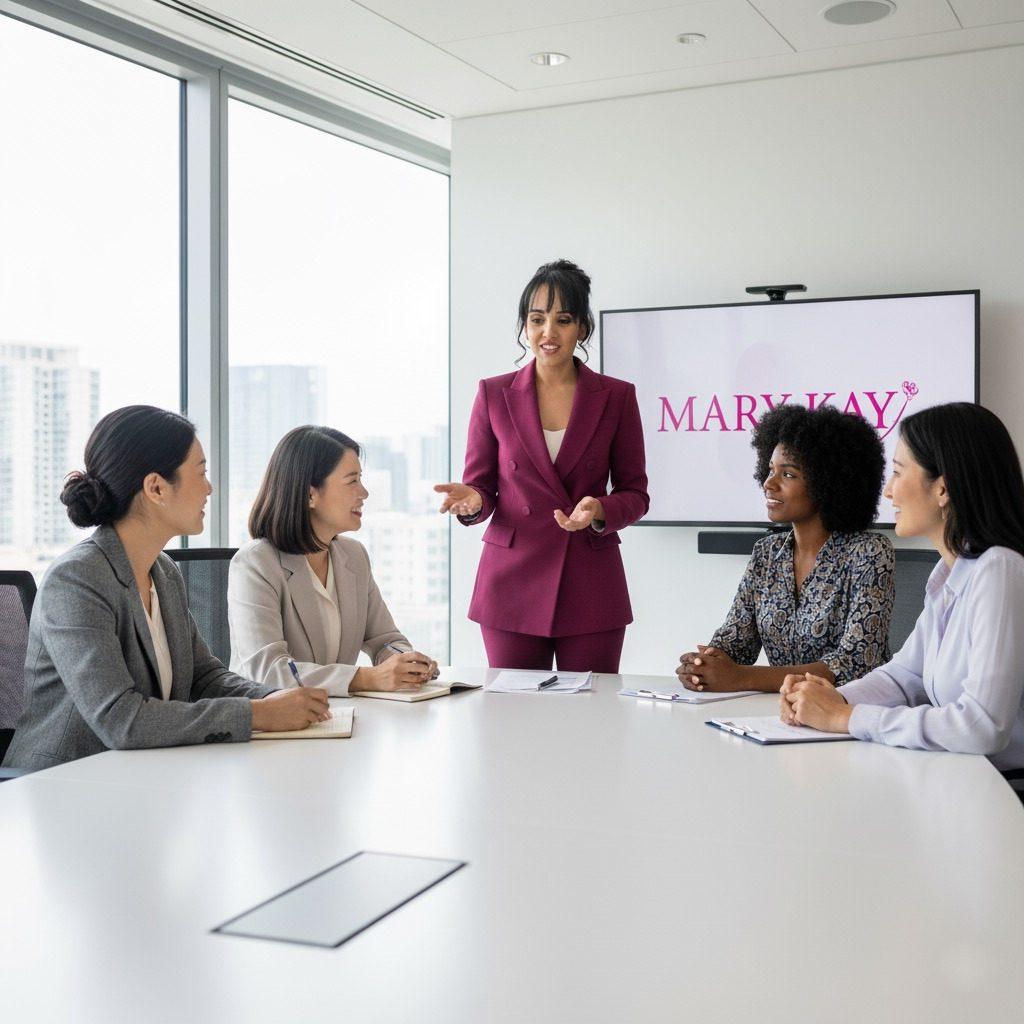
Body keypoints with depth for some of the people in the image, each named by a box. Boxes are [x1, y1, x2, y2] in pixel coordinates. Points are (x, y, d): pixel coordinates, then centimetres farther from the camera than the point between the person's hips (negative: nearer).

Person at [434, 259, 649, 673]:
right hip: (512, 585, 0)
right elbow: (481, 486, 5)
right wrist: (472, 501, -17)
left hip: (591, 588, 0)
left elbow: (635, 493, 4)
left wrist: (600, 511, -17)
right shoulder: (494, 394, 3)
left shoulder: (616, 396, 2)